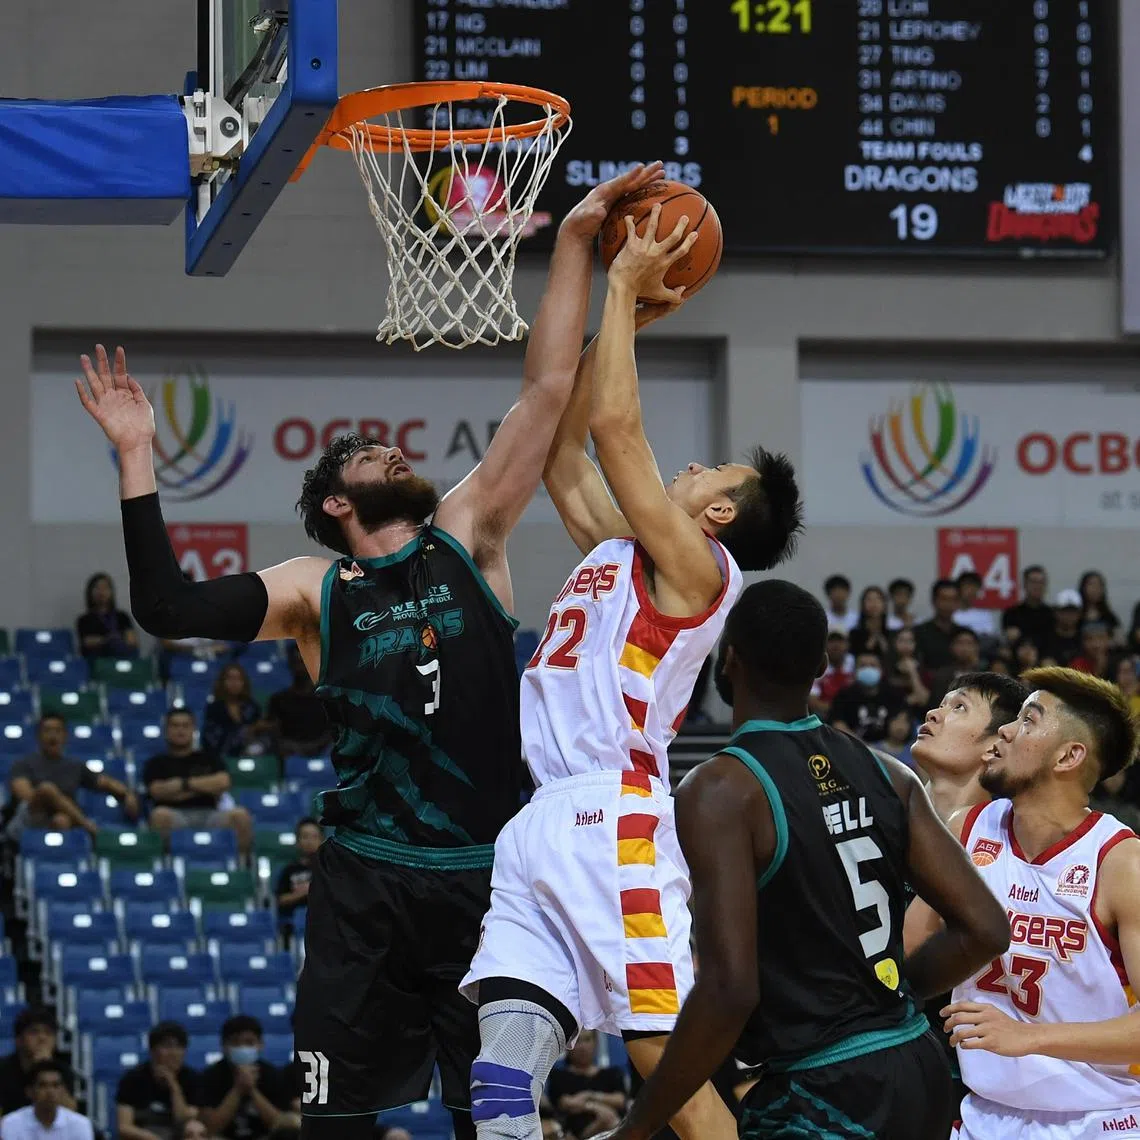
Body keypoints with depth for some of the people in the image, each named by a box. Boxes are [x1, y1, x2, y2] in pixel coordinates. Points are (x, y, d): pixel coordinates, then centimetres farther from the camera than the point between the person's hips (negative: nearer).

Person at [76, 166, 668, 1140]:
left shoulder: (468, 537, 8)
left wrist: (575, 242, -4)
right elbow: (167, 607, -6)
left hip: (488, 877, 1)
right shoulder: (314, 590, 6)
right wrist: (138, 456, -6)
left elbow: (547, 390, 2)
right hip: (368, 885, 0)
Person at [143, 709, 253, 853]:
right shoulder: (157, 763, 16)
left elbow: (223, 782, 3)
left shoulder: (208, 758, 21)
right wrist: (205, 786, 2)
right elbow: (158, 791, -2)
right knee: (160, 814, -39)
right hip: (176, 816, -2)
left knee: (240, 815, -30)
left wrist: (184, 784, 0)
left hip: (208, 813, 2)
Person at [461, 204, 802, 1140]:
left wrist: (624, 284, 1)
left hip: (611, 822, -8)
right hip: (542, 822, 8)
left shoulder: (695, 565, 0)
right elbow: (565, 446, 31)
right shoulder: (618, 553, 23)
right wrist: (627, 317, 28)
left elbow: (616, 426, -8)